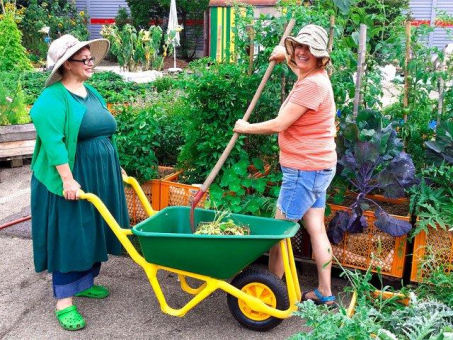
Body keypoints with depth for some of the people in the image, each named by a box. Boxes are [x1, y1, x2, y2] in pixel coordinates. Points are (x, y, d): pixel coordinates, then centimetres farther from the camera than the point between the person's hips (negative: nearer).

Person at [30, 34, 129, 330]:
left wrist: (116, 167, 17)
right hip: (71, 179, -8)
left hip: (101, 176, 8)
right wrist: (67, 179, -27)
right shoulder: (53, 98, -14)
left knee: (93, 231, 15)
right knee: (69, 236, -2)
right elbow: (54, 142, -22)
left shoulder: (92, 93, 12)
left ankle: (84, 283, 33)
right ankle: (64, 302, 8)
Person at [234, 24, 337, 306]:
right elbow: (300, 67, 37)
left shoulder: (312, 84, -21)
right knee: (316, 229, 12)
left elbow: (278, 125, -20)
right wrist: (285, 55, 17)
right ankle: (325, 293, 21)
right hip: (318, 166, 10)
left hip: (305, 169, -10)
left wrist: (245, 128, -4)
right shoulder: (313, 77, 10)